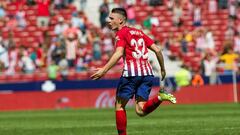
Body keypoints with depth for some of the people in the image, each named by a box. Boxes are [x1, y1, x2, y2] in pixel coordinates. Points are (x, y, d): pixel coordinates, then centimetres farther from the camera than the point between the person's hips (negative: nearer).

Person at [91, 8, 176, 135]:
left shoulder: (121, 33, 2)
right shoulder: (139, 32, 22)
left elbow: (119, 53, -15)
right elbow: (157, 50, 19)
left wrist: (104, 70, -21)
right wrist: (163, 69, 29)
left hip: (131, 73, -6)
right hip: (147, 73, 6)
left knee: (119, 105, 7)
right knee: (140, 110, 1)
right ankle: (160, 97, -21)